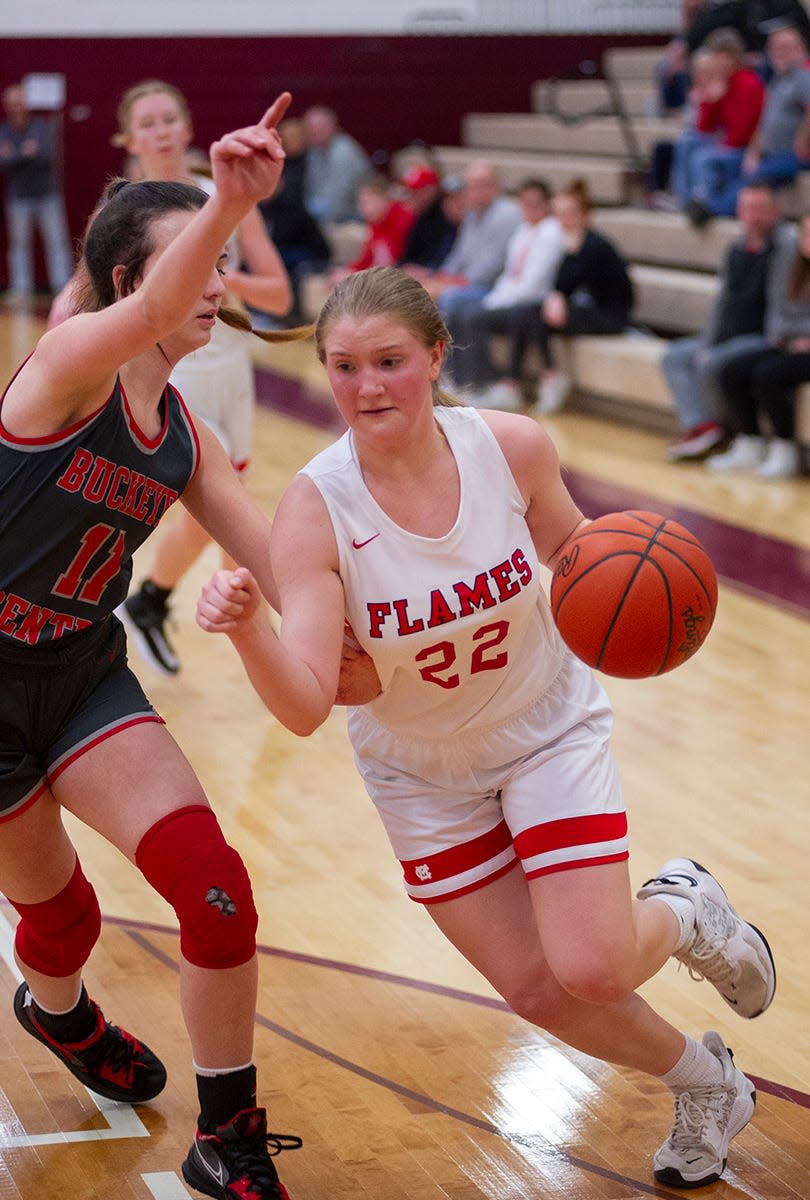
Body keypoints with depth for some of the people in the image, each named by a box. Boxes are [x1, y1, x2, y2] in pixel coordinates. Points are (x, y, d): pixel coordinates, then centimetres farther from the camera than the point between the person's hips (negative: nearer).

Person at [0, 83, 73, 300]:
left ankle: (64, 286, -2)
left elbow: (48, 153, -12)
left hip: (47, 194, -1)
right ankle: (20, 288, 6)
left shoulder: (42, 126, 2)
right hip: (18, 198, 1)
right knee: (19, 243, 2)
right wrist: (25, 153, -20)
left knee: (57, 241, -3)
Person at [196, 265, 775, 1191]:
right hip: (422, 771, 1)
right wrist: (246, 631, -51)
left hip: (551, 728, -1)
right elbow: (305, 706, -32)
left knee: (590, 969, -13)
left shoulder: (513, 447, -22)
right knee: (535, 990, 5)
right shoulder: (314, 509, -26)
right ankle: (707, 1089, 33)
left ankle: (683, 912, 23)